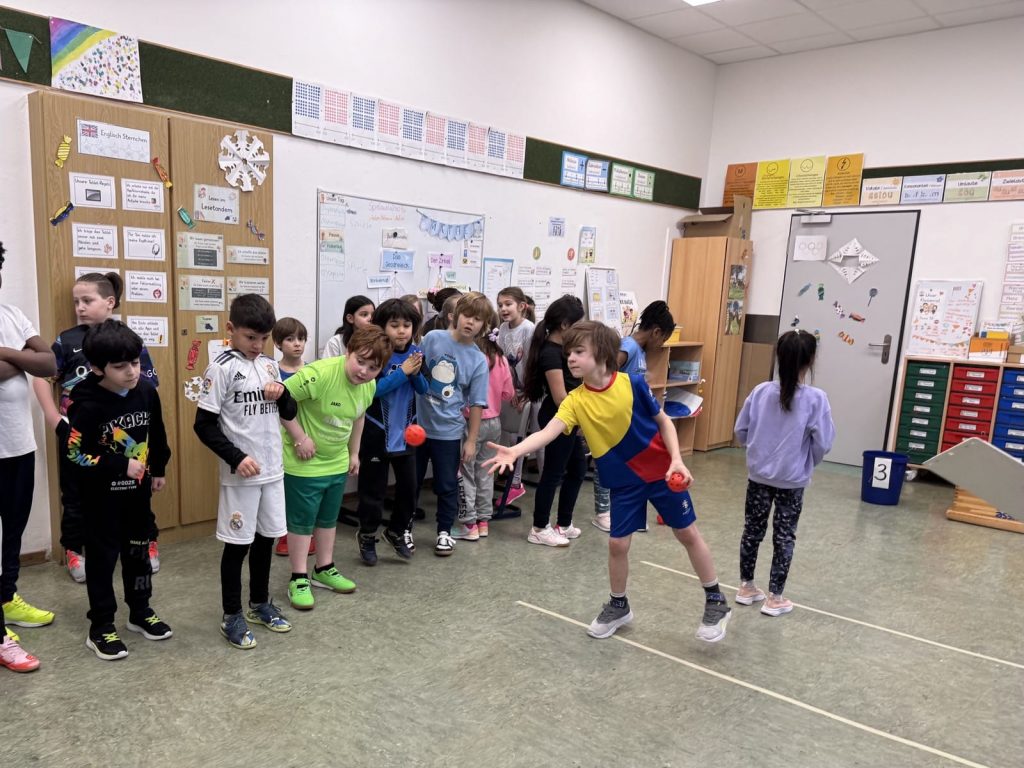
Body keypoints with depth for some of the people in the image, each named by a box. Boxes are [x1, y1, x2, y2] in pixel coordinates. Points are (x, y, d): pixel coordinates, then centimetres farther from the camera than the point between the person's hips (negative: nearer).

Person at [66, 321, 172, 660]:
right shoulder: (87, 405, -21)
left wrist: (159, 470, 14)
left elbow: (157, 434, 8)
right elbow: (77, 454, -21)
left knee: (138, 551, 17)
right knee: (103, 557, 6)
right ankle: (101, 628, 19)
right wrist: (122, 466, -22)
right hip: (102, 495, -5)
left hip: (138, 489, 5)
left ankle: (141, 613, 33)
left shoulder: (146, 391, -6)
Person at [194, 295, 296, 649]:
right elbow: (204, 425, -12)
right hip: (240, 474, -6)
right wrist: (236, 458, -20)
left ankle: (260, 603, 33)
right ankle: (232, 617, 20)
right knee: (238, 543, 5)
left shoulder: (270, 365, 7)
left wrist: (282, 396, -8)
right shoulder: (221, 368, -11)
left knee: (265, 538, 16)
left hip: (273, 471, 6)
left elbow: (290, 413, 13)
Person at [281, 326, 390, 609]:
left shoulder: (369, 385, -6)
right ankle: (299, 578, 22)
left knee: (328, 518, 20)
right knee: (302, 520, 7)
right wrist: (300, 437, -24)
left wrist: (354, 453, 17)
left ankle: (324, 569, 37)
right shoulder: (319, 374, -30)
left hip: (337, 462, 7)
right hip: (303, 463, -7)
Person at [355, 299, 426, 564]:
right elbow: (373, 390, -25)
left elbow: (424, 389, 4)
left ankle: (398, 530, 35)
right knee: (373, 488, 8)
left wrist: (416, 373, -15)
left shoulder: (415, 352, 0)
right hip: (377, 432, -5)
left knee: (409, 484, 13)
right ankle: (367, 536, 28)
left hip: (406, 431, 5)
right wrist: (402, 371, -26)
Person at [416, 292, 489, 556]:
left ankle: (444, 532, 29)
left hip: (449, 431, -1)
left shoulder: (478, 360, -7)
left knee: (447, 485, 10)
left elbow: (476, 404, -4)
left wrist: (471, 440, -4)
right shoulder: (432, 338, -6)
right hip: (418, 424, 1)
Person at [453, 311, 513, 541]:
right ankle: (484, 521, 23)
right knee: (485, 471, 16)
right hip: (494, 422, 5)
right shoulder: (500, 358, -3)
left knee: (466, 472, 6)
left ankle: (469, 524, 11)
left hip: (473, 421, -5)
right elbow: (508, 394, 5)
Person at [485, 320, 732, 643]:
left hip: (661, 471, -2)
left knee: (688, 535, 10)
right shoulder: (576, 401, -14)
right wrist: (515, 451, -46)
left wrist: (677, 460, -16)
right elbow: (548, 431, -29)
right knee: (617, 544, 6)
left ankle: (716, 602, 29)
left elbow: (664, 422, -5)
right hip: (623, 481, 2)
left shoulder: (633, 384, -18)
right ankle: (618, 606, 32)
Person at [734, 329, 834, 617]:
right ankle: (774, 598, 18)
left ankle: (746, 587, 28)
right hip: (792, 480, -2)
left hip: (758, 475, 3)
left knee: (752, 530, 15)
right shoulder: (816, 399, -16)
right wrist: (810, 461, 8)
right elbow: (823, 444, -13)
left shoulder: (761, 391, -8)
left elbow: (741, 431, -1)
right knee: (784, 536, 10)